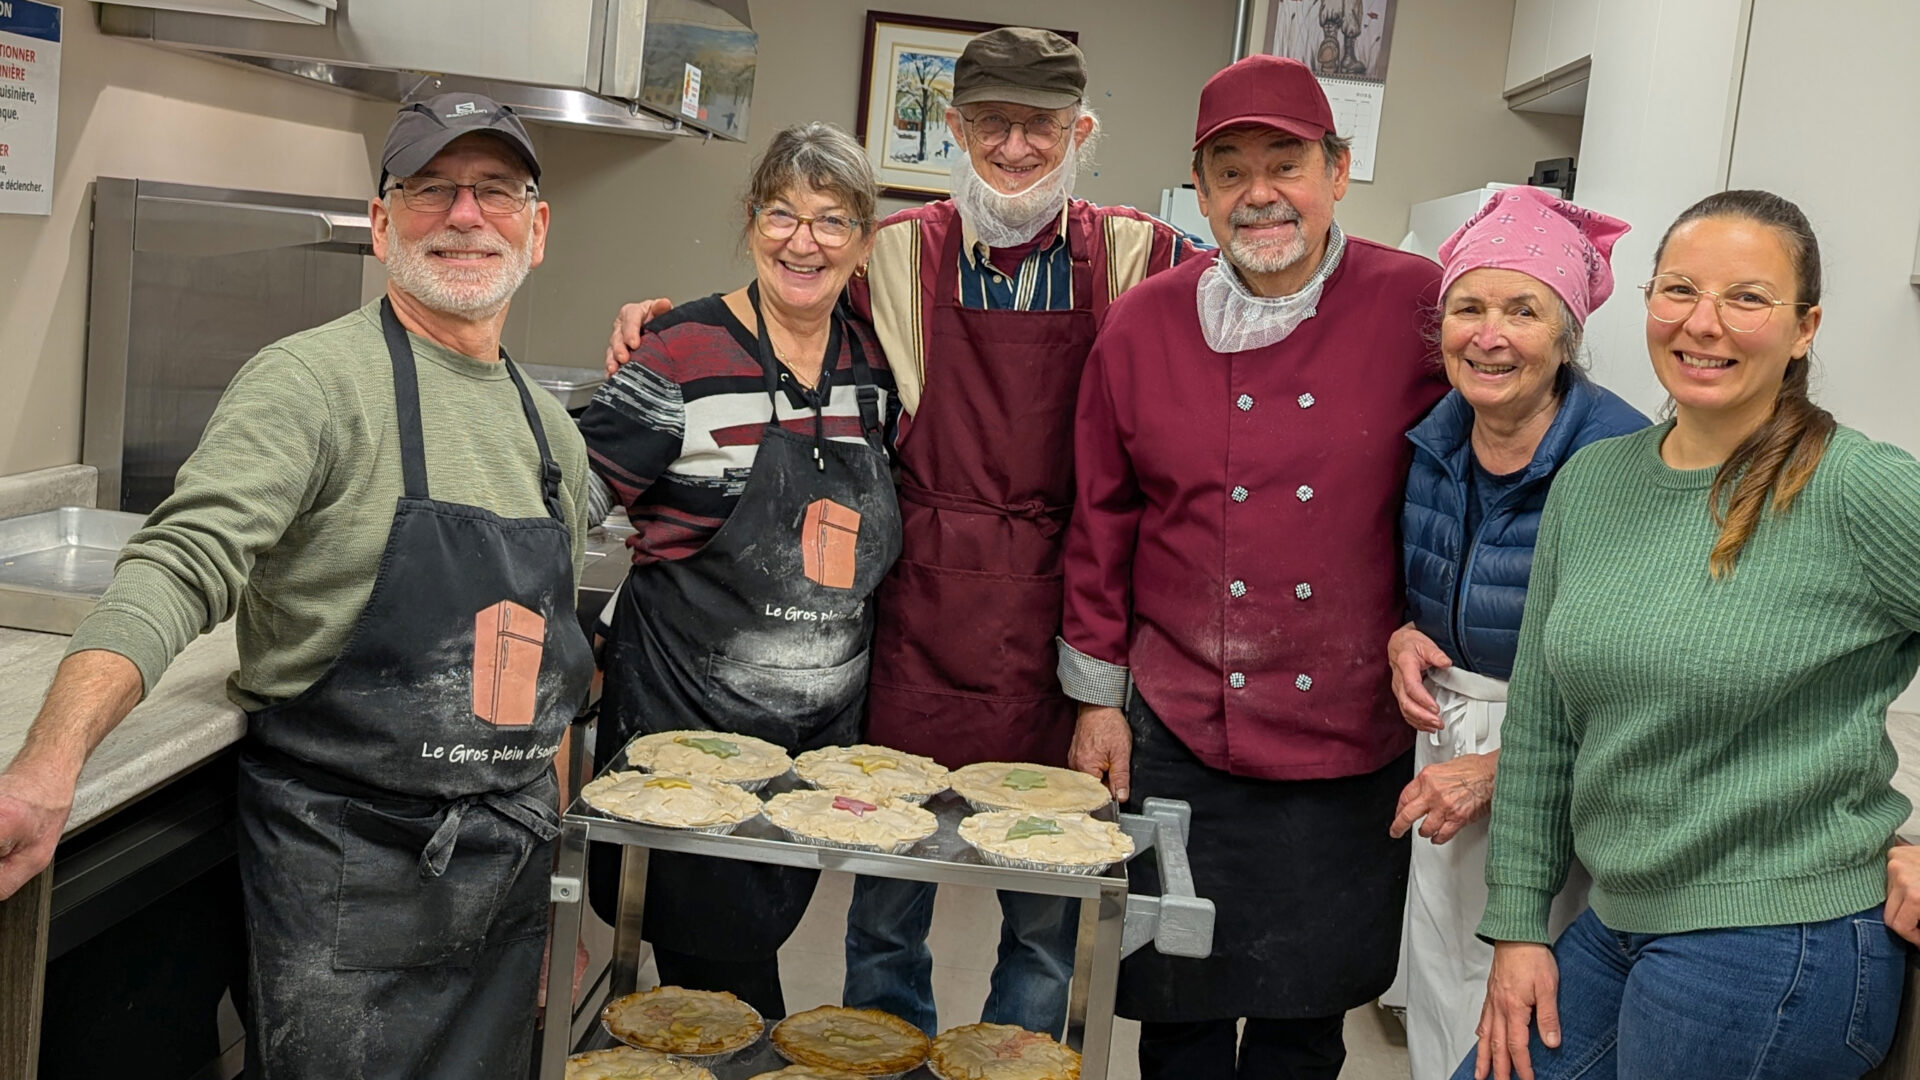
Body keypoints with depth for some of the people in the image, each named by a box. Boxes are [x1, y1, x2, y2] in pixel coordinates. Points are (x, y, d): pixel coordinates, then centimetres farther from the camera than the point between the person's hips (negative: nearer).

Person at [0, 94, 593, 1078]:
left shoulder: (553, 431, 10)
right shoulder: (313, 382, -11)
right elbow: (182, 568, -24)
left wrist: (546, 844, 16)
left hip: (510, 877, 7)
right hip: (348, 875, -6)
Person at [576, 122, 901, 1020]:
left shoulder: (873, 368, 4)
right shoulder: (683, 357, -13)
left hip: (823, 736, 5)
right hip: (686, 728, -5)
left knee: (756, 941, 18)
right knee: (727, 991, 1)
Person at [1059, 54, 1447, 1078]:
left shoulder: (1422, 307, -7)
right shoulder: (1143, 323, 0)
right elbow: (1102, 515, 7)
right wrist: (1098, 694, 8)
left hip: (1353, 743, -1)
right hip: (1180, 736, 1)